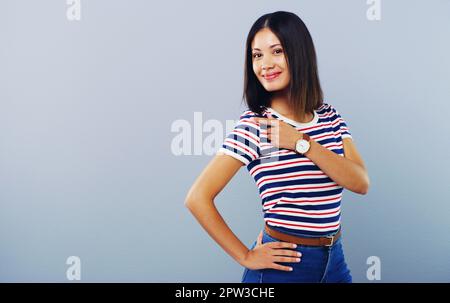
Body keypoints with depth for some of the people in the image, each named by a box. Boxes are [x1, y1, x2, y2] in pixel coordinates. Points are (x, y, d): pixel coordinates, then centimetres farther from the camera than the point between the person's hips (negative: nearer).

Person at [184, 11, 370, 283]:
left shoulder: (329, 116, 2)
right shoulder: (253, 125, -13)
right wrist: (246, 257, -11)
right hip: (283, 266, -4)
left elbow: (361, 183, -10)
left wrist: (301, 142, -19)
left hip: (335, 261, 4)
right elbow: (198, 198, -17)